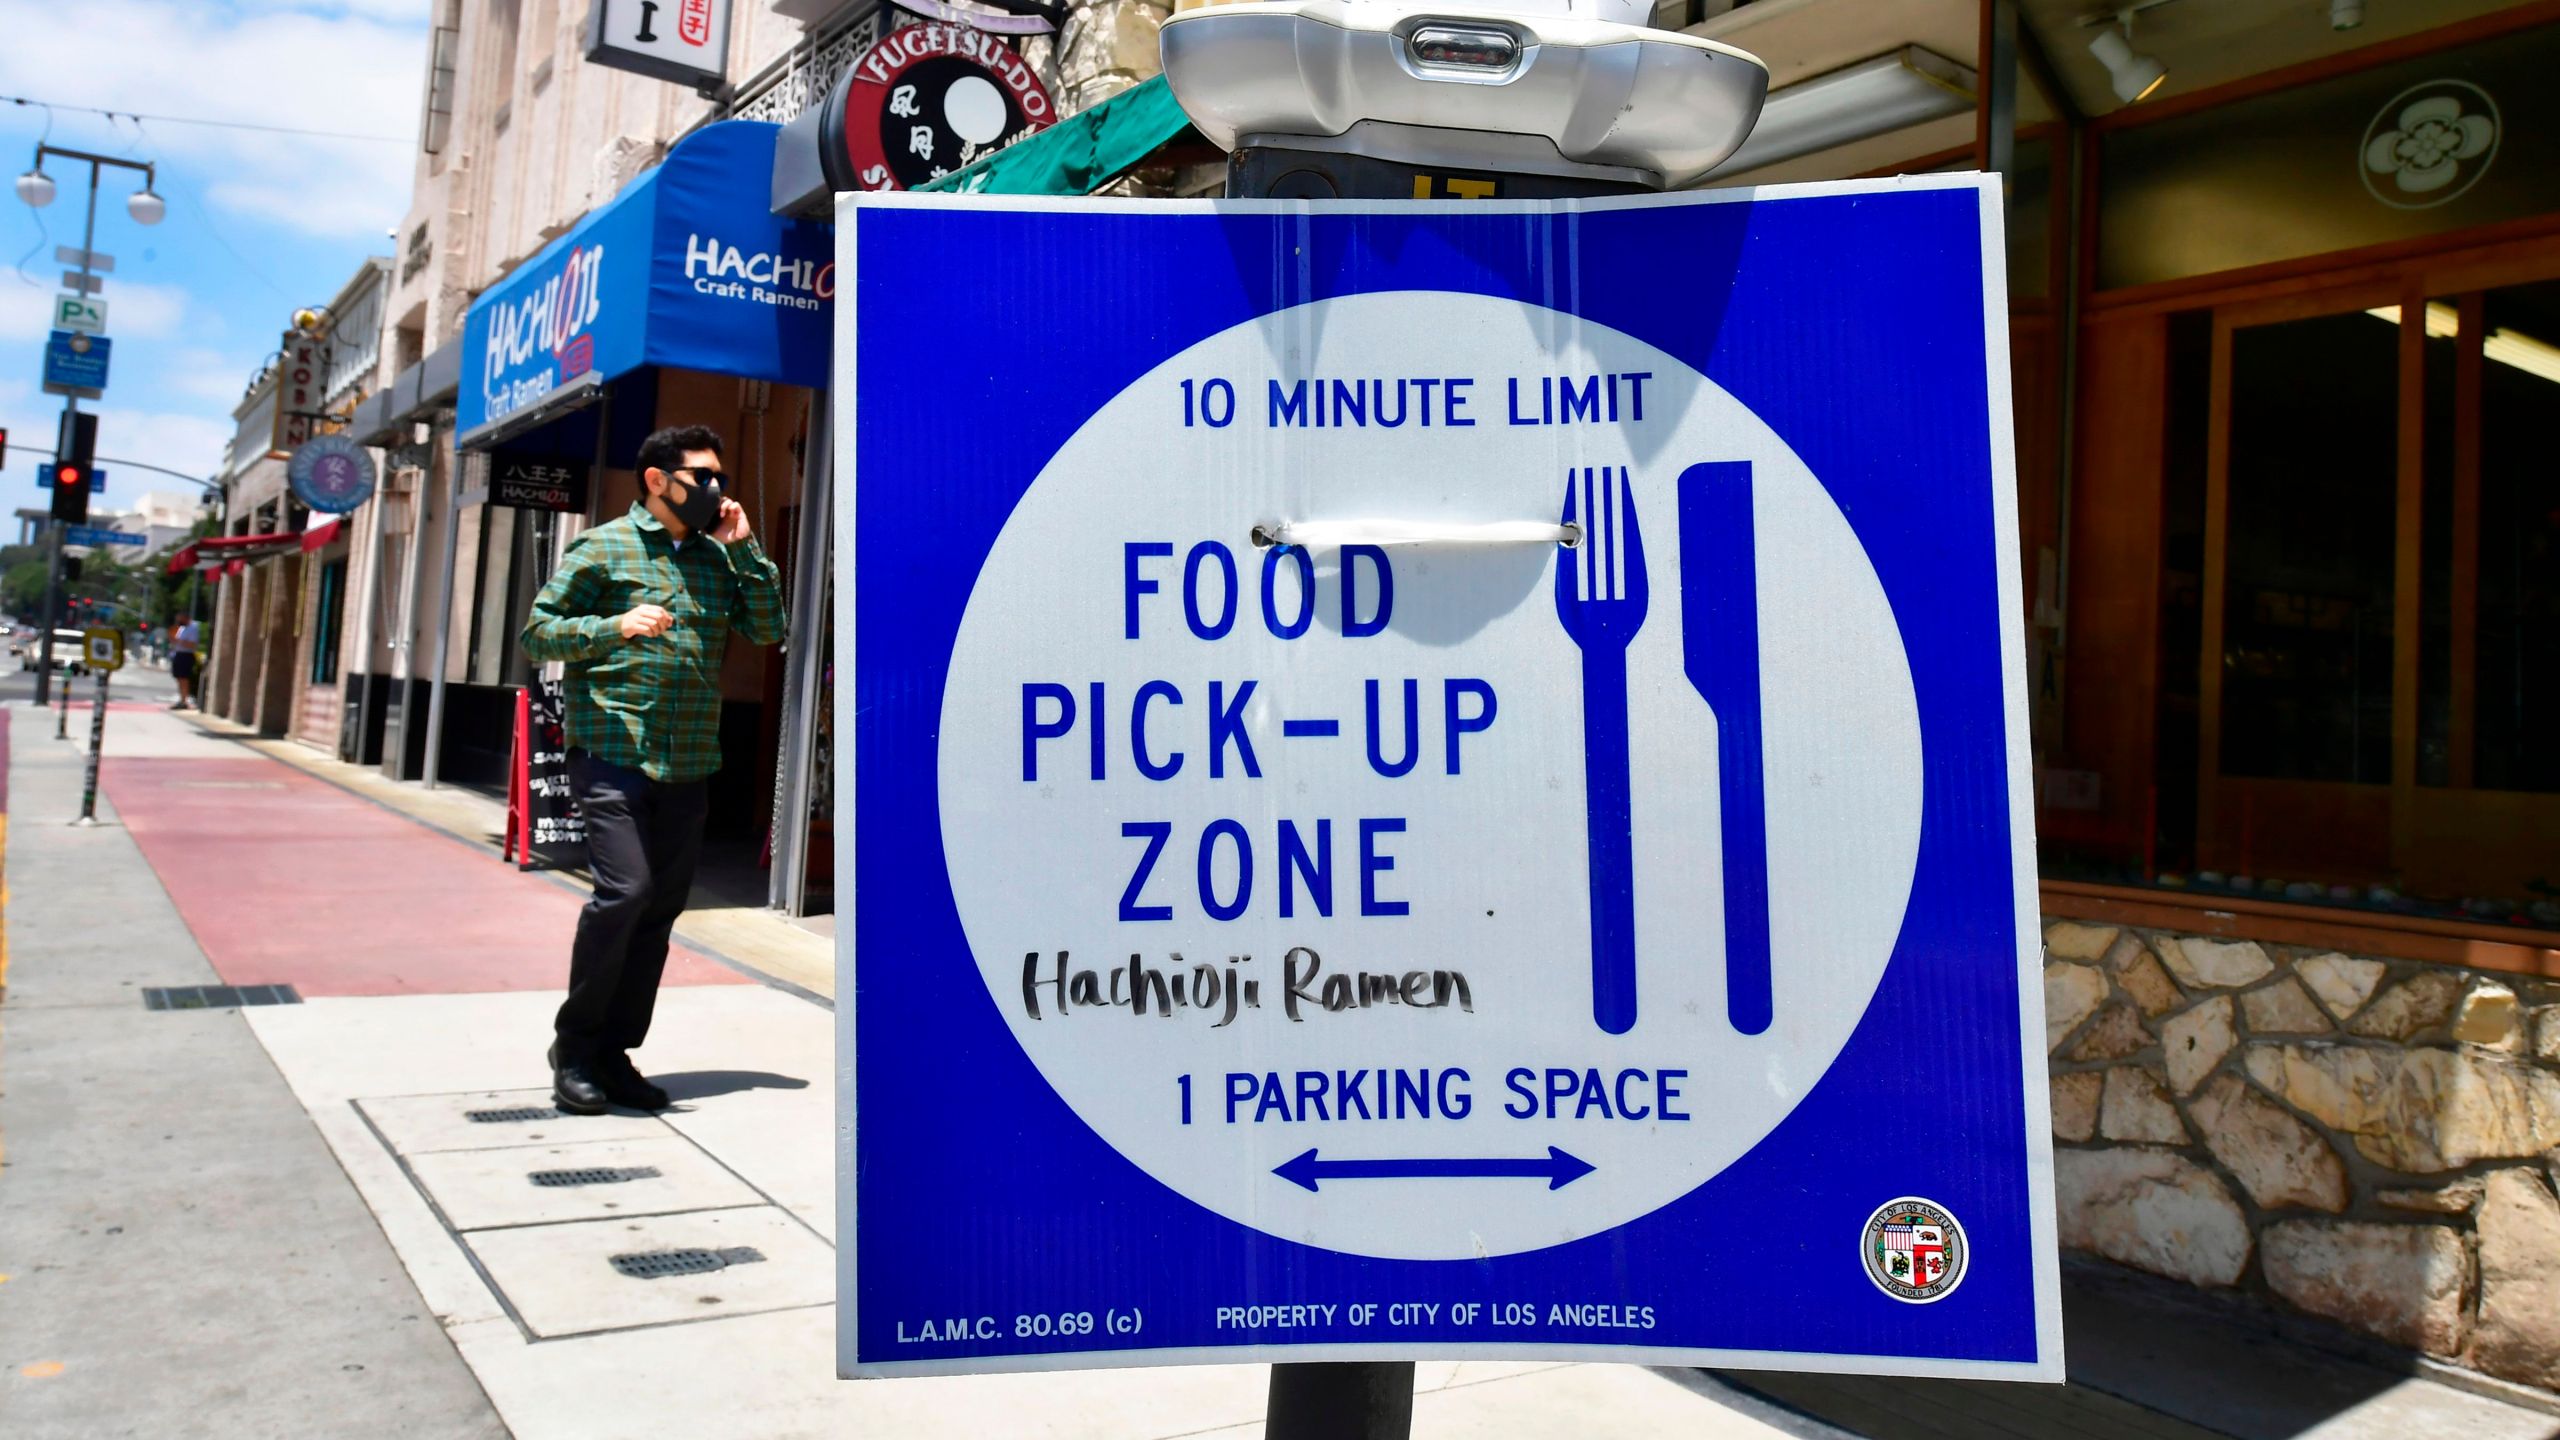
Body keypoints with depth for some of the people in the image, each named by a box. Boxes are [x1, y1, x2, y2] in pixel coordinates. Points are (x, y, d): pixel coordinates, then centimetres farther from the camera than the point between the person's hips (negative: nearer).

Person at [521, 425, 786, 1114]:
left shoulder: (718, 557, 14)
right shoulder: (604, 547, 1)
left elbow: (769, 629, 8)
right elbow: (538, 630, -1)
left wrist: (746, 549, 0)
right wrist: (616, 626, -17)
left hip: (688, 767, 5)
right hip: (614, 755, -5)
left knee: (662, 907, 5)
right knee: (625, 889, -16)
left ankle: (613, 1055, 17)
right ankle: (574, 1044, 4)